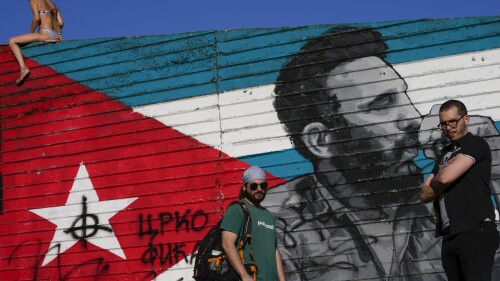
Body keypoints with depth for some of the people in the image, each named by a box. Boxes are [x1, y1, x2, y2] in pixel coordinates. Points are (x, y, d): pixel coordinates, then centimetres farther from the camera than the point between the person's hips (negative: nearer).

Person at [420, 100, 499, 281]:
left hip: (476, 231, -7)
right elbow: (425, 195, 17)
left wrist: (434, 182, 8)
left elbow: (445, 177, -13)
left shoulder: (476, 144, -1)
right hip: (450, 236, 7)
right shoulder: (445, 153, 23)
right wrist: (441, 185, -2)